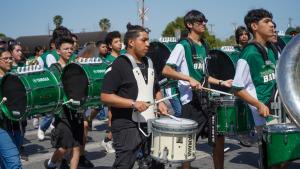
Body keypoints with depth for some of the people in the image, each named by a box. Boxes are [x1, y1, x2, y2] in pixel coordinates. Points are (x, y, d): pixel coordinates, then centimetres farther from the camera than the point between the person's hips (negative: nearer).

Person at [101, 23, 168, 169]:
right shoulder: (119, 65, -10)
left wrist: (159, 103, 6)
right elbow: (105, 96, -16)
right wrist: (133, 103, -23)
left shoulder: (148, 63, 14)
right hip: (127, 128, -8)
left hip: (149, 124, 8)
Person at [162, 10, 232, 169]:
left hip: (206, 99, 8)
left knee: (219, 136, 10)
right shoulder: (182, 46, -9)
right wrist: (189, 79, -25)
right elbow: (166, 70, -17)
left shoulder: (203, 47, 14)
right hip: (191, 101, -7)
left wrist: (221, 82, 11)